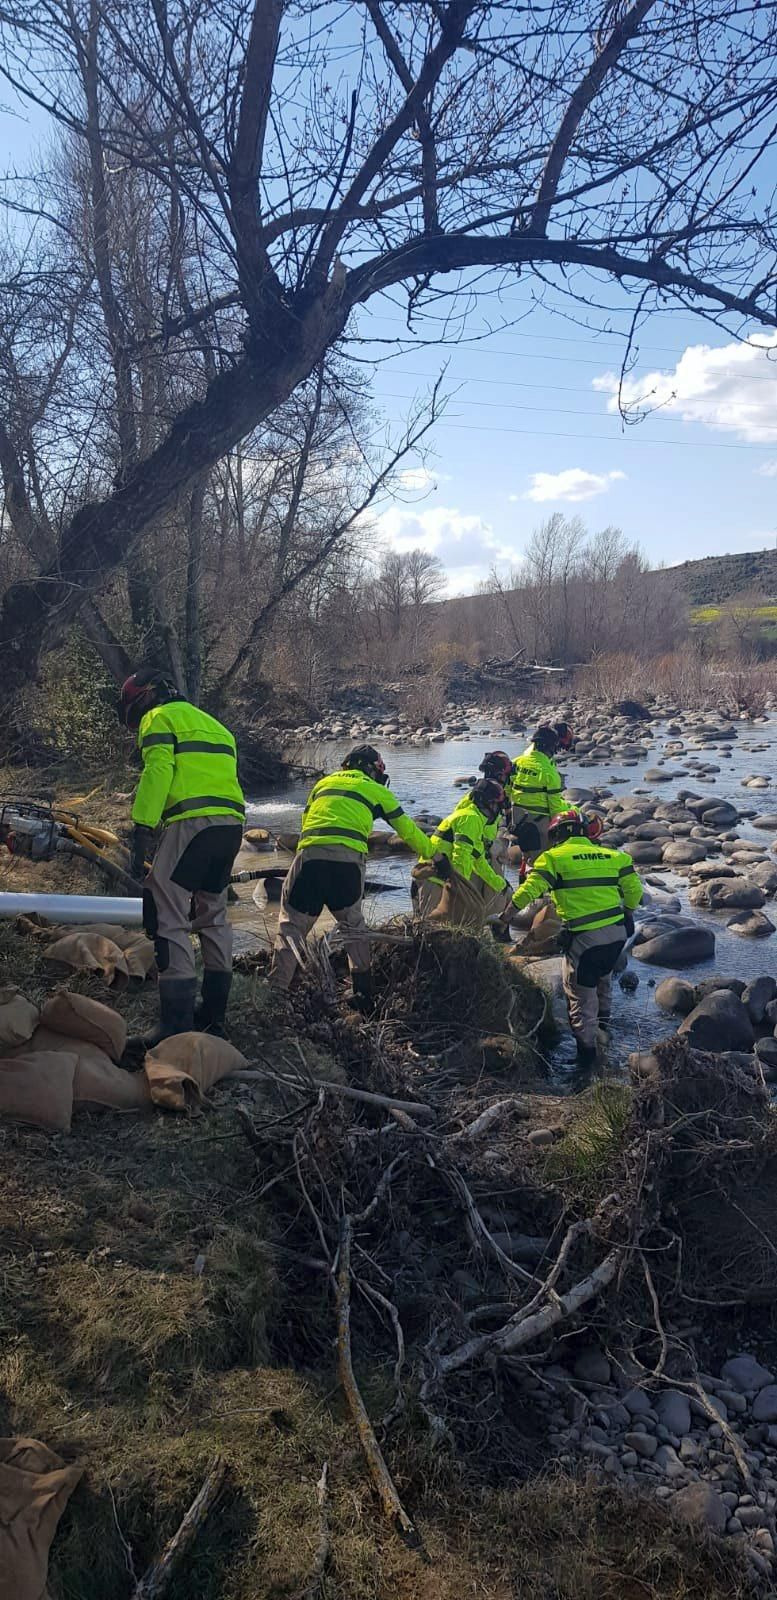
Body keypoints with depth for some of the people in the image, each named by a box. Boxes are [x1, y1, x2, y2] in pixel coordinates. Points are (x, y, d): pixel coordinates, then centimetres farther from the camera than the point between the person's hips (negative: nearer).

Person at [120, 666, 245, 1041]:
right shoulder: (211, 723, 29)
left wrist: (142, 834, -15)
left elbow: (157, 773, -11)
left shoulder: (159, 718, 4)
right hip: (232, 825, 9)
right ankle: (214, 1013, 24)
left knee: (168, 918, -7)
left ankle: (177, 1022, -12)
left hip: (191, 824, -9)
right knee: (212, 915, 18)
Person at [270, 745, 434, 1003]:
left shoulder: (323, 783, 30)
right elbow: (408, 830, 27)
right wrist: (435, 856, 40)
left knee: (291, 926, 8)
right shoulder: (376, 790, 23)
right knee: (353, 926, 18)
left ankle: (276, 991, -2)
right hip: (349, 859, -1)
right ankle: (363, 992, 18)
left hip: (309, 854, 1)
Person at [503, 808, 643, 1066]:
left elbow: (529, 890, -11)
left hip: (584, 937, -6)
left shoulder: (554, 857, -4)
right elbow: (634, 890, 11)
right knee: (603, 976, 32)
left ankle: (587, 1048, 15)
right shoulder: (613, 855, 10)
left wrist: (508, 913, 2)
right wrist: (626, 913, 29)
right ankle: (603, 1021, 52)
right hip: (617, 931, 6)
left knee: (581, 992, 9)